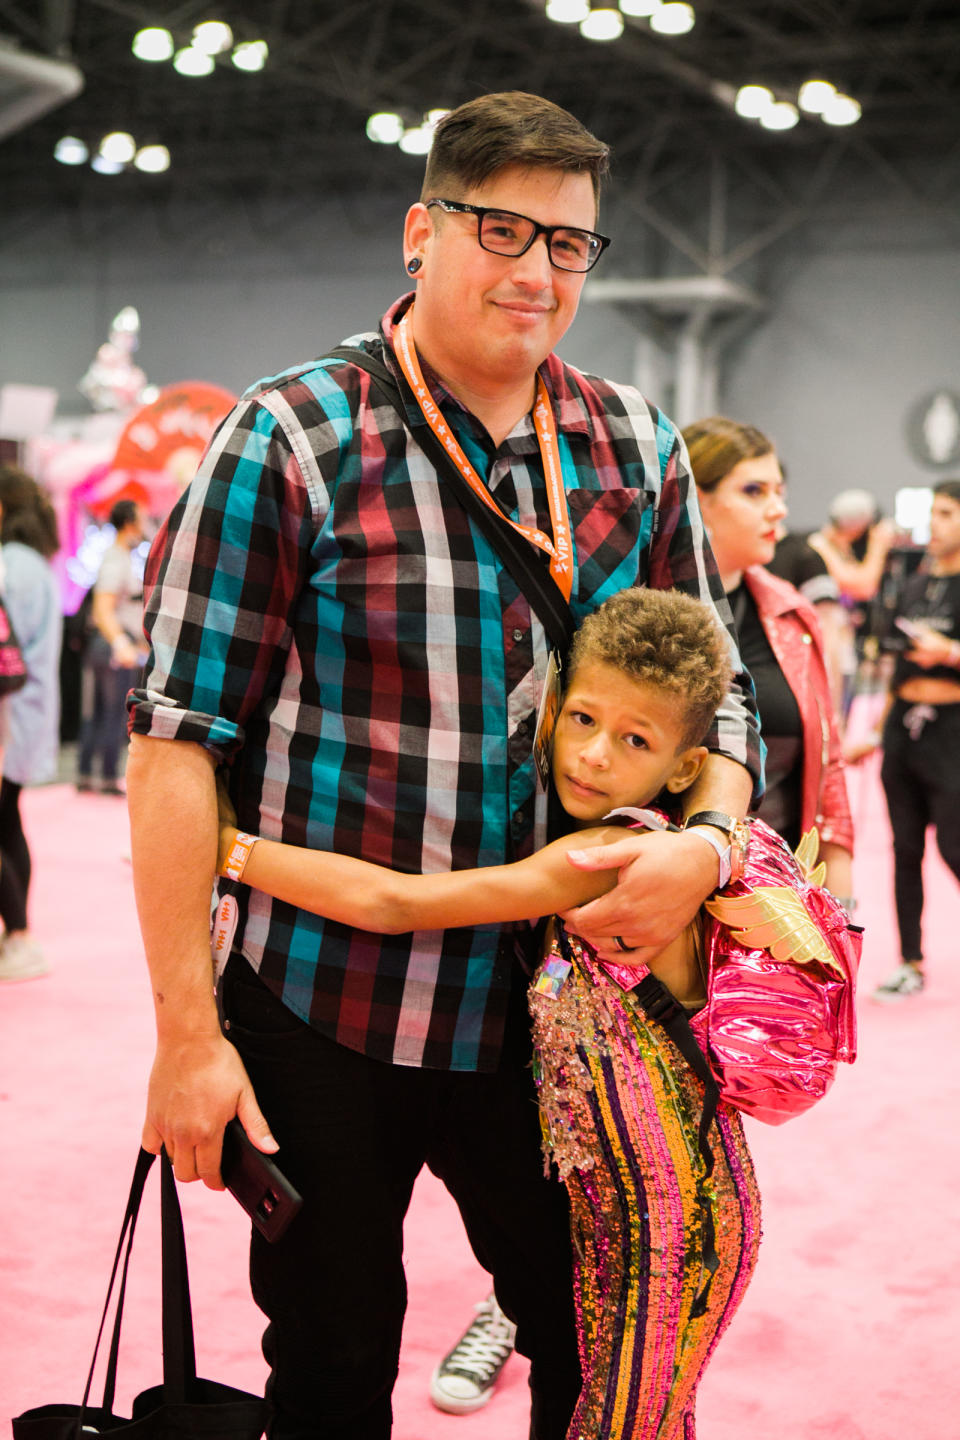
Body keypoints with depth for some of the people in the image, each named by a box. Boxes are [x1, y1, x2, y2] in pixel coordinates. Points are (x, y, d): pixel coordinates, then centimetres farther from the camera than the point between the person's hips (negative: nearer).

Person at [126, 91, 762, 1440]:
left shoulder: (638, 449, 3)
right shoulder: (287, 441, -10)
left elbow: (714, 693, 9)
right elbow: (179, 735, -12)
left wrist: (706, 840, -14)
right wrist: (188, 1032, -14)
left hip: (547, 1008, 4)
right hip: (316, 1008, -3)